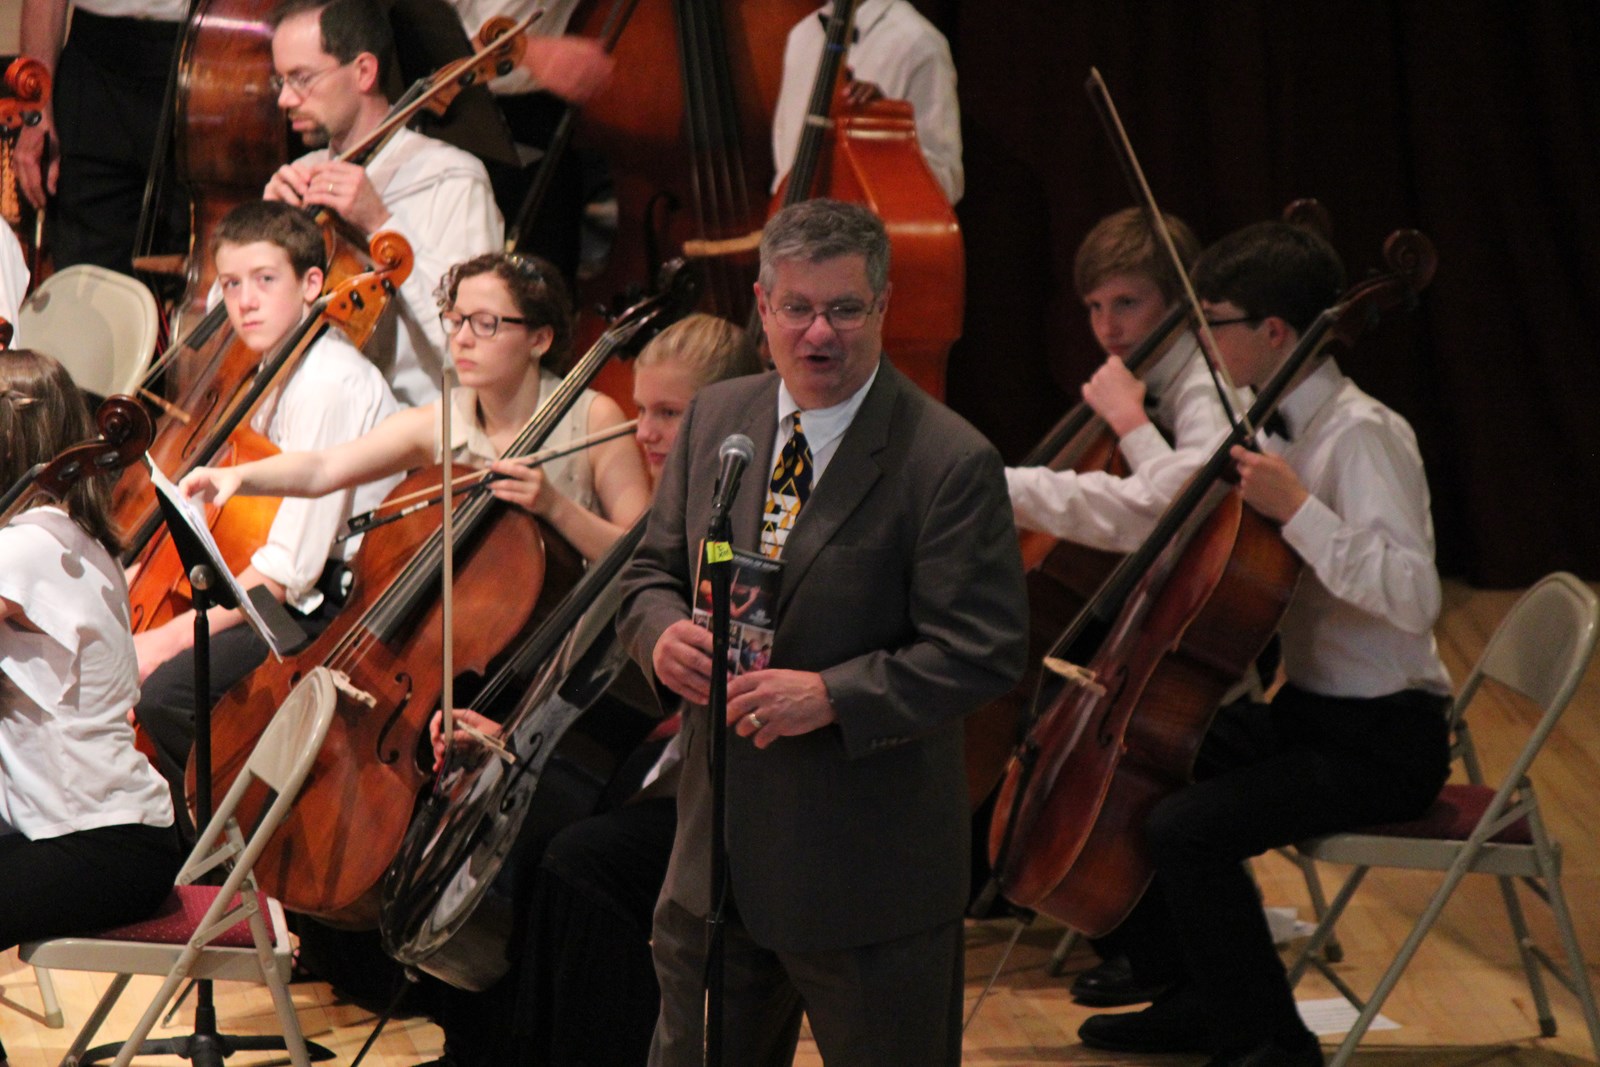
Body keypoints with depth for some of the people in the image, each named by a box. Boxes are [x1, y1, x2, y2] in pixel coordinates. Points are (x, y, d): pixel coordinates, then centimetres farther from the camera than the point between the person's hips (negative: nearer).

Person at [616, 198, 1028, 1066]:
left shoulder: (951, 462, -14)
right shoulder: (715, 419, 6)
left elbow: (982, 651, -17)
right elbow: (653, 569, 14)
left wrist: (833, 696, -27)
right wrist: (662, 631, -10)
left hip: (873, 870, -5)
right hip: (720, 856, 5)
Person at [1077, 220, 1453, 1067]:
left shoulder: (1362, 435, -20)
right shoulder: (1284, 425, 8)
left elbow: (1412, 598, -31)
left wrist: (1297, 509, -33)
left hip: (1380, 741, -10)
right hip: (1309, 711, 10)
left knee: (1187, 829, -25)